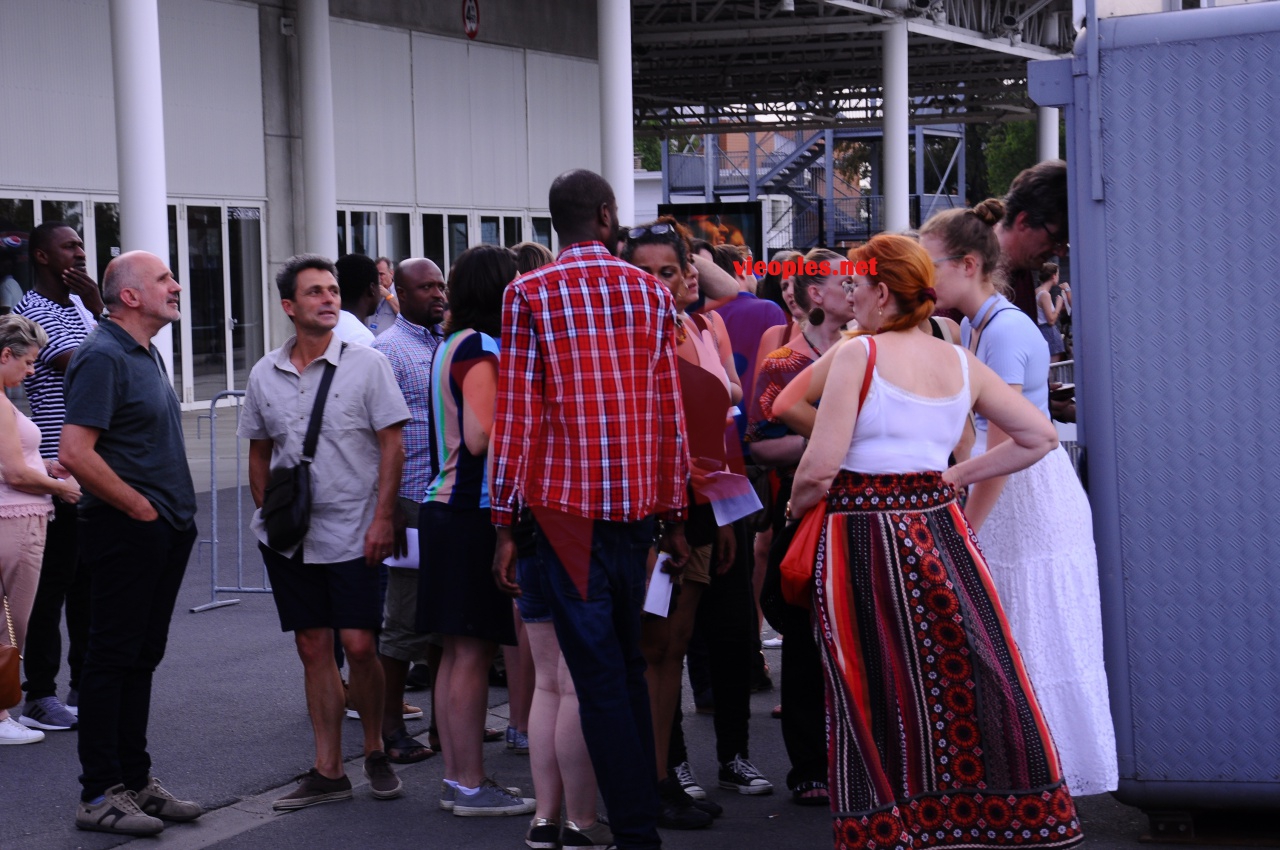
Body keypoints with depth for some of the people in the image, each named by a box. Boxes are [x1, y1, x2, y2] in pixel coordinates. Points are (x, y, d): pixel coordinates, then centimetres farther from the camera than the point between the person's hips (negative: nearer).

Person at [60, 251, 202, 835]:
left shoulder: (146, 354, 16)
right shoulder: (102, 357, -15)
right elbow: (75, 453, -24)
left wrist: (176, 512, 15)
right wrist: (141, 507, -17)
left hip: (164, 532, 9)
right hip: (125, 534, -9)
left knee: (142, 656, 13)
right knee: (112, 659, -4)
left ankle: (135, 780, 21)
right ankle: (99, 794, 1)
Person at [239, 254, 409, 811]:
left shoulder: (366, 364, -4)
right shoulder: (265, 375, 7)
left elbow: (391, 446, -5)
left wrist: (382, 518, -11)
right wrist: (268, 515, 8)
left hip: (352, 533, -3)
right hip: (290, 537, 4)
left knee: (358, 644, -6)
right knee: (313, 648, 7)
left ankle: (375, 752, 16)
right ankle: (328, 771, 13)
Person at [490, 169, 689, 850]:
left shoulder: (528, 295, -3)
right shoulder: (651, 293, 8)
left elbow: (516, 415, -6)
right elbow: (670, 413, 8)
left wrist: (504, 525, -2)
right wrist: (673, 515, 14)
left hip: (566, 507, -4)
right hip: (638, 507, 4)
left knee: (598, 676, -3)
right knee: (629, 666, 16)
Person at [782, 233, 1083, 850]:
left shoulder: (857, 354, -9)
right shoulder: (960, 363, 7)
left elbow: (820, 467, -15)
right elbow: (1039, 436, 14)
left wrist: (796, 505, 6)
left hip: (864, 538, -4)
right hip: (940, 531, 5)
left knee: (882, 694, 3)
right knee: (965, 678, 9)